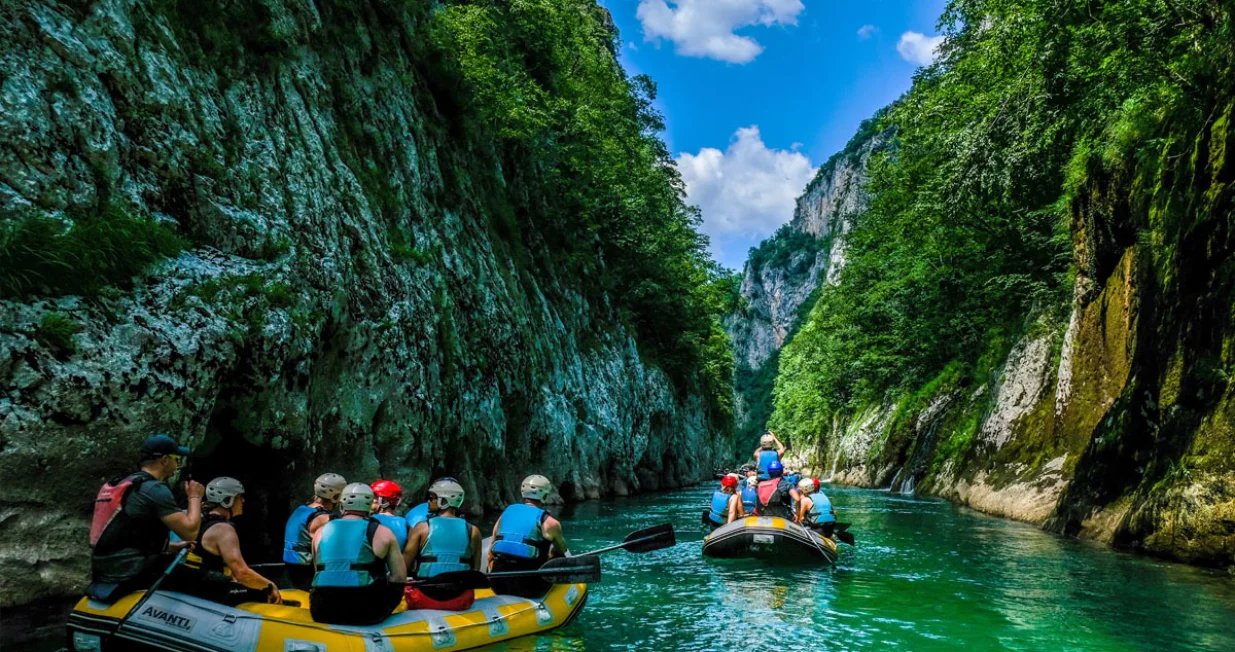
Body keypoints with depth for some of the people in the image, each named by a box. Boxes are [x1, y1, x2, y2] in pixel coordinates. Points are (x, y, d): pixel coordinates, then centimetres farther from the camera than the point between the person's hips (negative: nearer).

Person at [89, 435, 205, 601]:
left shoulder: (122, 485, 17)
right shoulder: (155, 489, -14)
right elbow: (190, 531, -18)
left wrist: (173, 546, 29)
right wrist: (195, 497, -2)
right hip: (130, 574, -10)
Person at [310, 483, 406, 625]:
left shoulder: (321, 531, 13)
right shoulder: (383, 533, 2)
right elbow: (400, 578, 3)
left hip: (322, 613, 4)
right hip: (365, 614, -4)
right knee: (396, 586, 22)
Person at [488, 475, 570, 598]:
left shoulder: (505, 514, 11)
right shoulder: (549, 522, -1)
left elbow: (491, 552, 14)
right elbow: (562, 550, 19)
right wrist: (550, 555, 41)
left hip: (499, 587, 5)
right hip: (530, 589, -5)